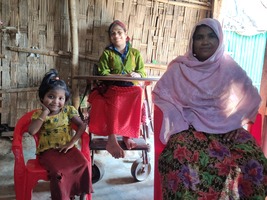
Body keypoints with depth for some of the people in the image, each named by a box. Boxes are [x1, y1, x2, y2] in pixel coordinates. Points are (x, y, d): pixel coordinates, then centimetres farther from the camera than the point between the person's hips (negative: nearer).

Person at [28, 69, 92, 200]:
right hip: (48, 150, -2)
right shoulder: (39, 114, 2)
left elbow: (82, 126, -2)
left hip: (66, 147, 2)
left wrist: (72, 142, -13)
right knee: (58, 171, -30)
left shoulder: (68, 110, 4)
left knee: (83, 164, -23)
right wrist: (45, 113, -13)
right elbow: (32, 131, -16)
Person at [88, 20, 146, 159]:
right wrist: (122, 76, -13)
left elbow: (142, 73, 11)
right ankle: (112, 139, -43)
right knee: (116, 99, -36)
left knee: (139, 92, -34)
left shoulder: (135, 53, 19)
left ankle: (128, 135, -33)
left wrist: (136, 75, -14)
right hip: (112, 87, -1)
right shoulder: (107, 53, 14)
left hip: (130, 88, 2)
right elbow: (103, 74, 0)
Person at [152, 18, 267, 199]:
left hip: (226, 127, 2)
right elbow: (160, 93, 5)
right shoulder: (179, 67, 2)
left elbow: (251, 97, 11)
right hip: (190, 126, -1)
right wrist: (177, 118, -10)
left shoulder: (230, 67, 5)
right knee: (181, 158, -33)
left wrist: (235, 120, -3)